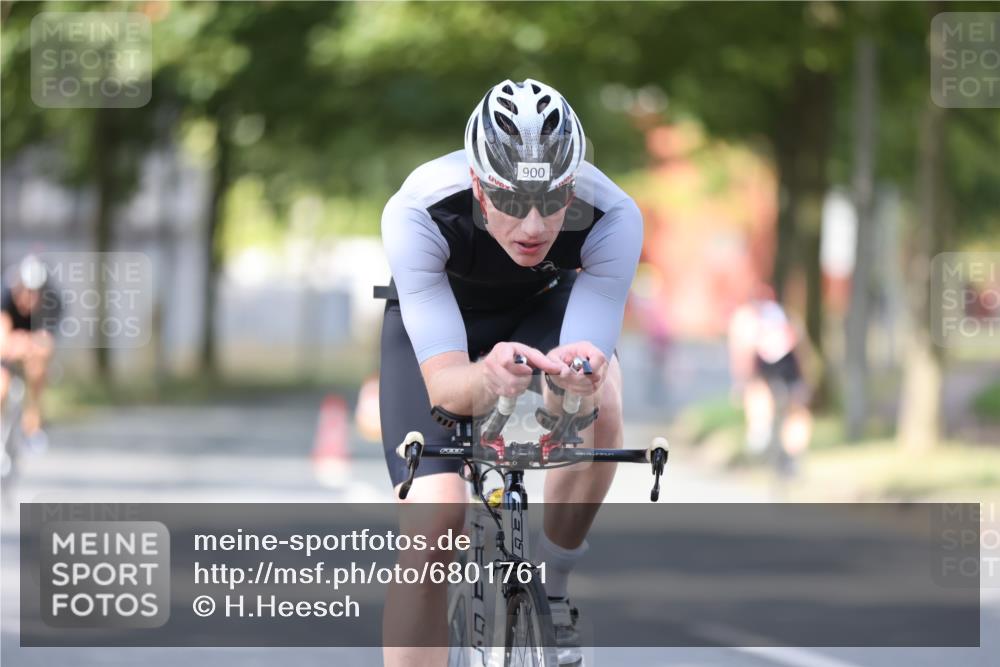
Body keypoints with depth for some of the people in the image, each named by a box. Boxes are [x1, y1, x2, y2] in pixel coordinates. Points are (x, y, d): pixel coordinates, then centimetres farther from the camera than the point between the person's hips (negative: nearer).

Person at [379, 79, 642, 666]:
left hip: (546, 311, 1)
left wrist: (578, 374, -62)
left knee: (599, 406, -32)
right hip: (435, 320, -1)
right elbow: (443, 385, -41)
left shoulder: (612, 218, -35)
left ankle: (550, 590, -8)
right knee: (436, 513, -21)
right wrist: (486, 378, -65)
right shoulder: (417, 214, -39)